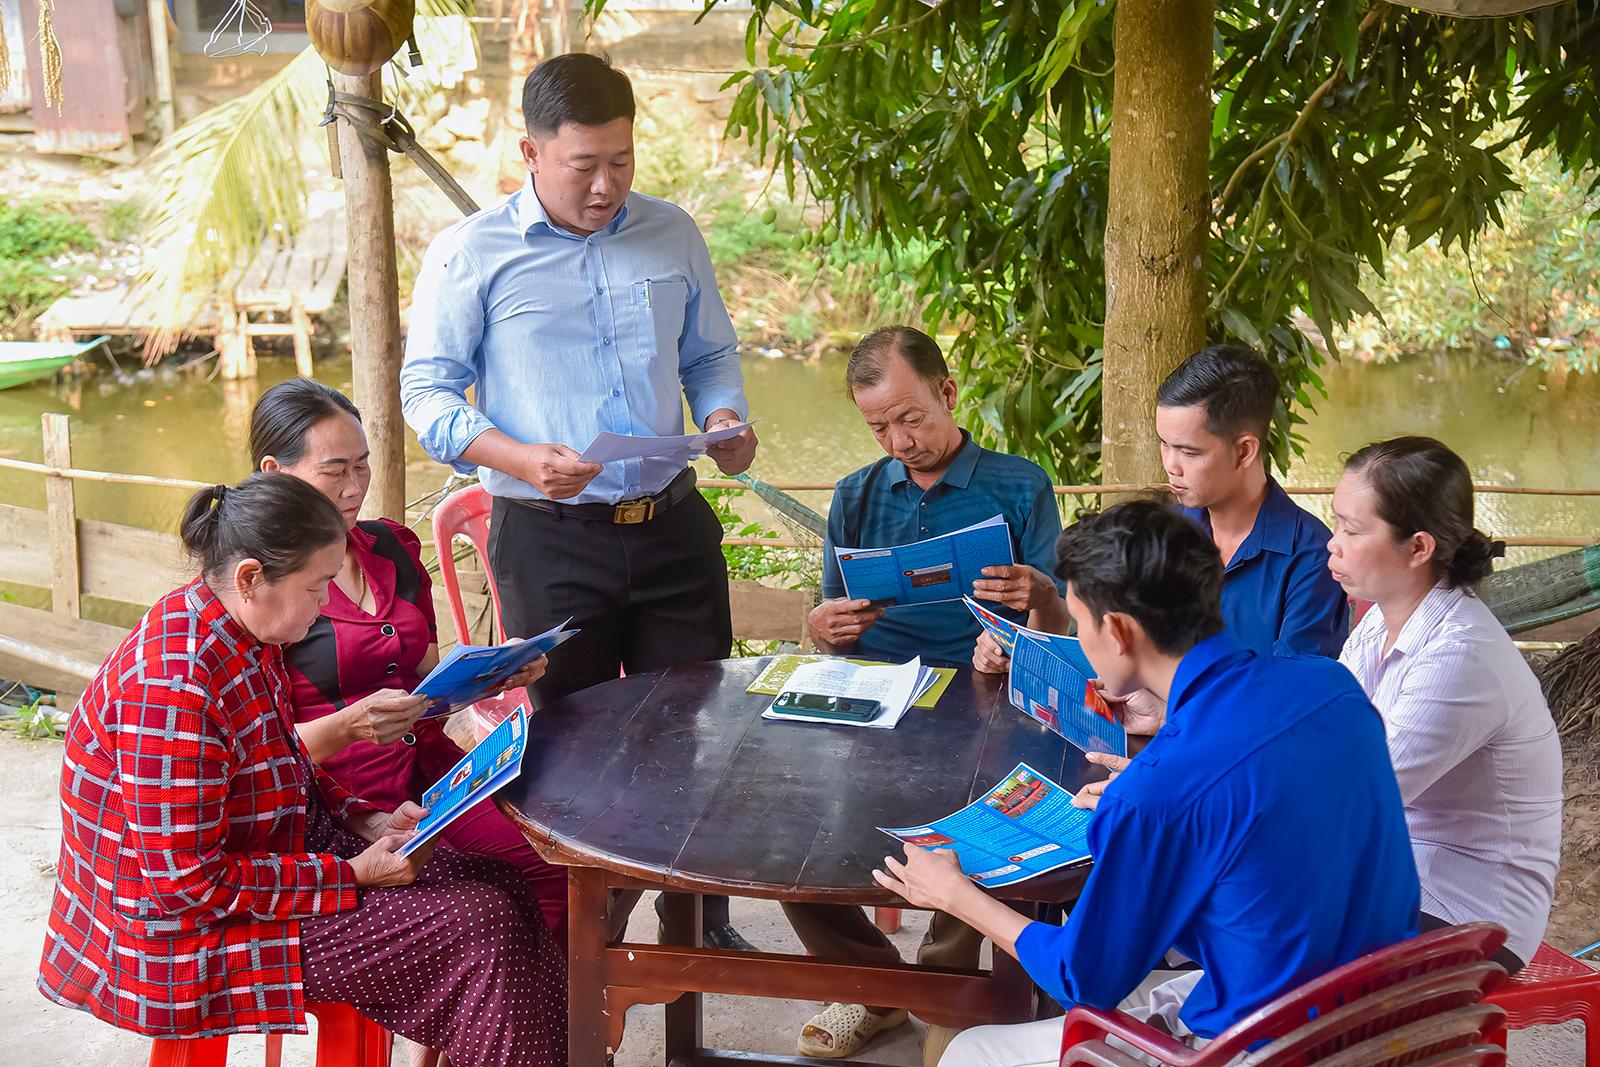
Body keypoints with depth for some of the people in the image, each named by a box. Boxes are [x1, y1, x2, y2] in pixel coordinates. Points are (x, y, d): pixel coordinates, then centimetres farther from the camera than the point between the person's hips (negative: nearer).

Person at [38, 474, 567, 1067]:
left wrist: (365, 820, 0)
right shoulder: (175, 686, -30)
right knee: (480, 927, -15)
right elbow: (188, 881, -27)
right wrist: (352, 875, -22)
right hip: (190, 936, -9)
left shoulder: (240, 635, 0)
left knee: (501, 890, 0)